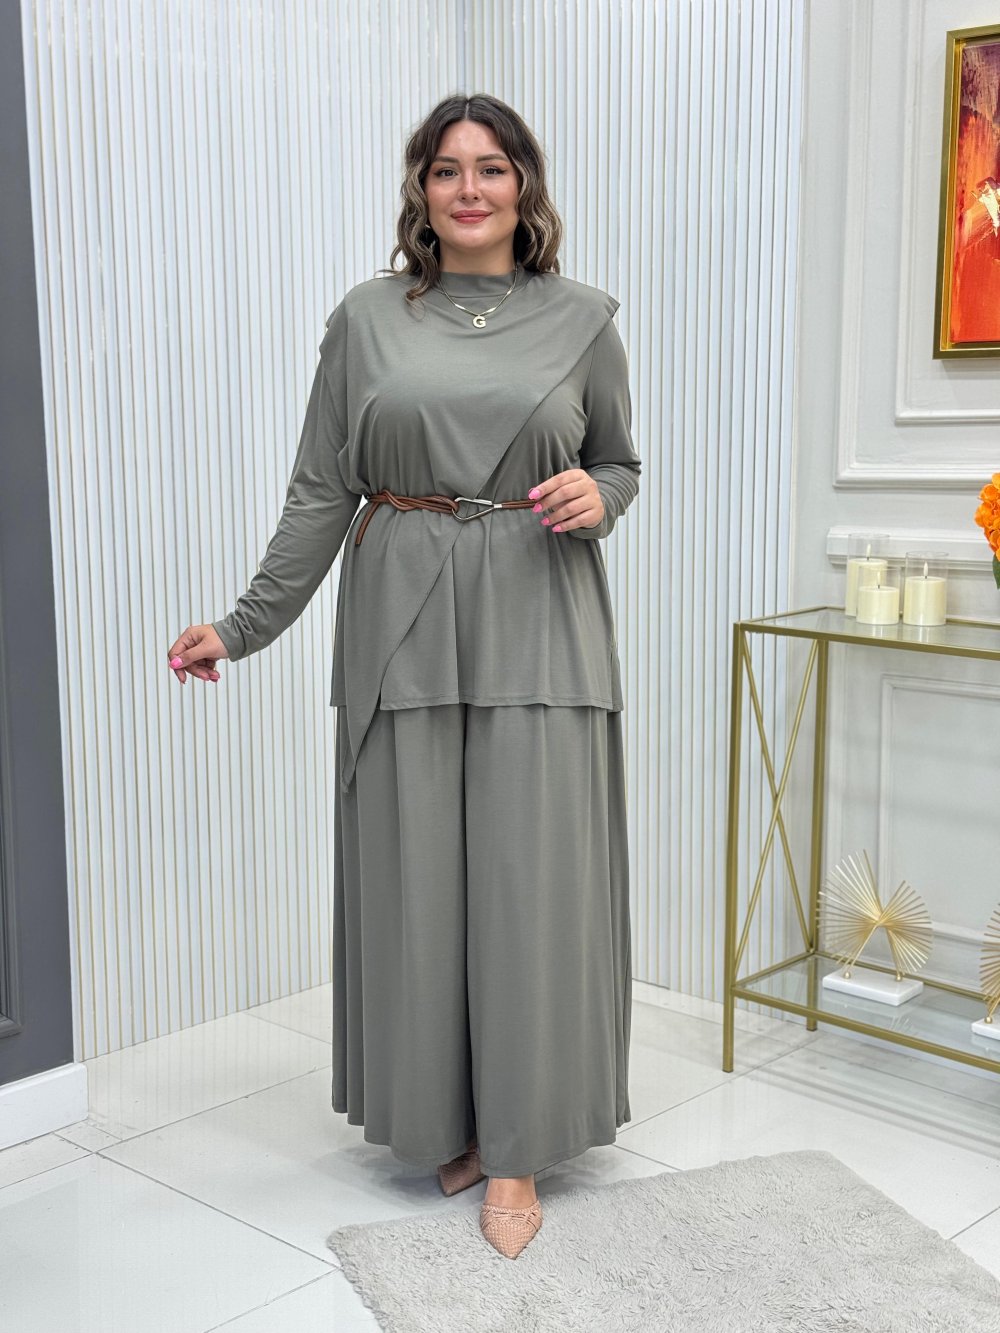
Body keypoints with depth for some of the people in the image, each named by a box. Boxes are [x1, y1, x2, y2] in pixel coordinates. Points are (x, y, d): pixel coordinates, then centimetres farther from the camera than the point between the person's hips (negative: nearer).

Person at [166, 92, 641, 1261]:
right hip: (403, 624, 1)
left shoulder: (582, 319, 5)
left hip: (539, 626, 0)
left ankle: (518, 1147, 12)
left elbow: (621, 466, 14)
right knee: (418, 877, 5)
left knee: (531, 878, -1)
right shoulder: (366, 319, 6)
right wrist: (244, 627, 4)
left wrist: (596, 498, -9)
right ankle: (446, 1118, 23)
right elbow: (320, 492, 7)